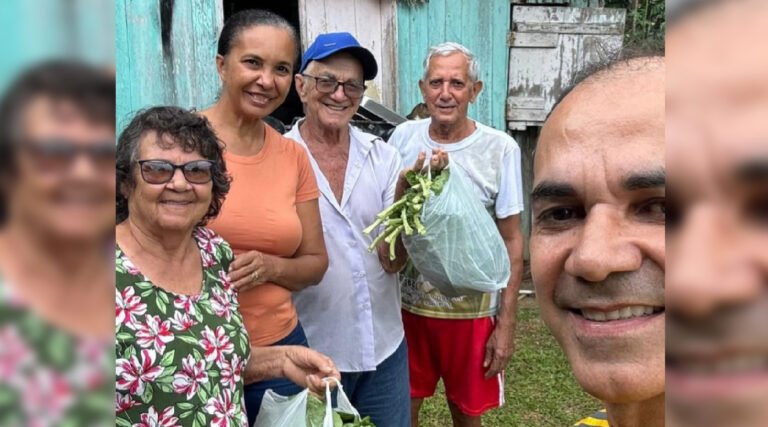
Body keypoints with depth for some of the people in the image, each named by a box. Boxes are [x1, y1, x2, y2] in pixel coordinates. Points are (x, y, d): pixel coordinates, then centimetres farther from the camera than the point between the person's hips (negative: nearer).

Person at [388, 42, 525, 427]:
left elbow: (511, 241, -6)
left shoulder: (500, 149, -10)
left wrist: (506, 323, -7)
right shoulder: (403, 138, -3)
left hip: (472, 309, -2)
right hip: (406, 302, 2)